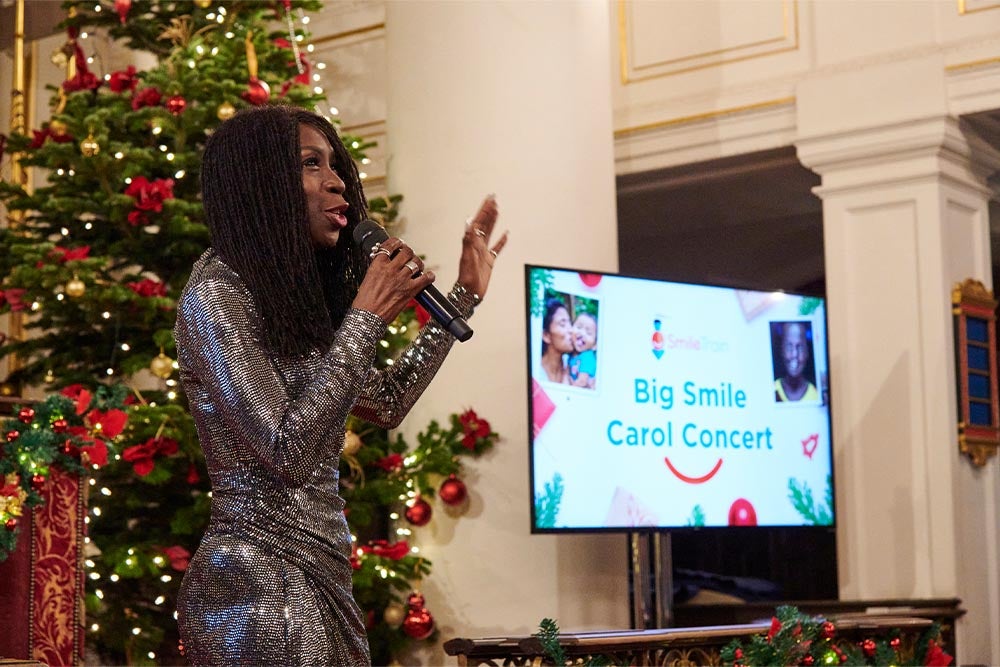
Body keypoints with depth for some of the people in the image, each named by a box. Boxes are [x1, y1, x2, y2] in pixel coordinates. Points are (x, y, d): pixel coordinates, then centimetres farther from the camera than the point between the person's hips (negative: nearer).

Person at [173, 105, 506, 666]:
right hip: (263, 580, -9)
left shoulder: (295, 299, 12)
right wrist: (368, 317, -15)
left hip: (319, 578, 9)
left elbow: (387, 404, 23)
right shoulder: (216, 292, -13)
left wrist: (465, 296, 27)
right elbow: (288, 452, -21)